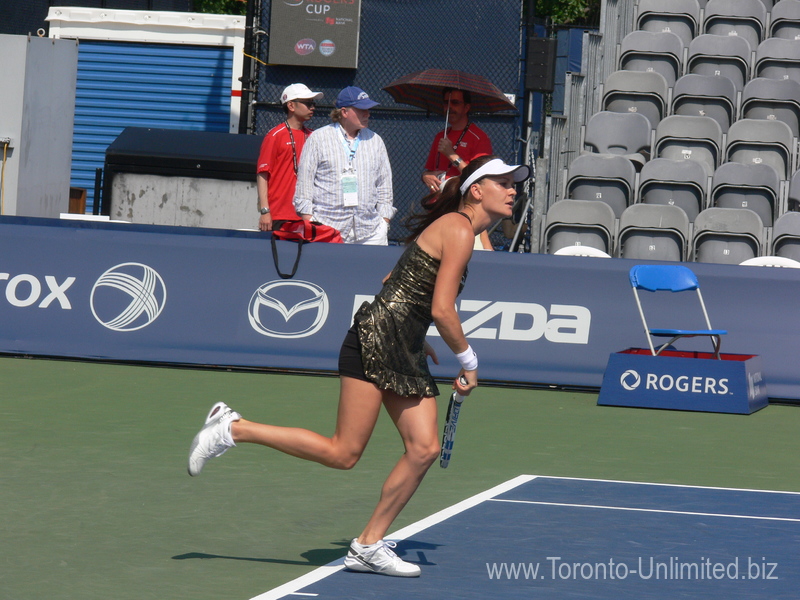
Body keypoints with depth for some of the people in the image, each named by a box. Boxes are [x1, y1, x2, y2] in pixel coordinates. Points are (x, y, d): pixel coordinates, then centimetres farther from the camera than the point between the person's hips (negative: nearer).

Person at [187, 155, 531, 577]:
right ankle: (232, 428, -2)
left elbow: (394, 283, 26)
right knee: (342, 454, -11)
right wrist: (468, 361, -5)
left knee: (424, 448, -1)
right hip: (377, 338, -10)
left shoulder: (450, 228, 19)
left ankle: (368, 546, 4)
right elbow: (442, 310, -16)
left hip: (404, 353, 10)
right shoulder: (458, 230, -11)